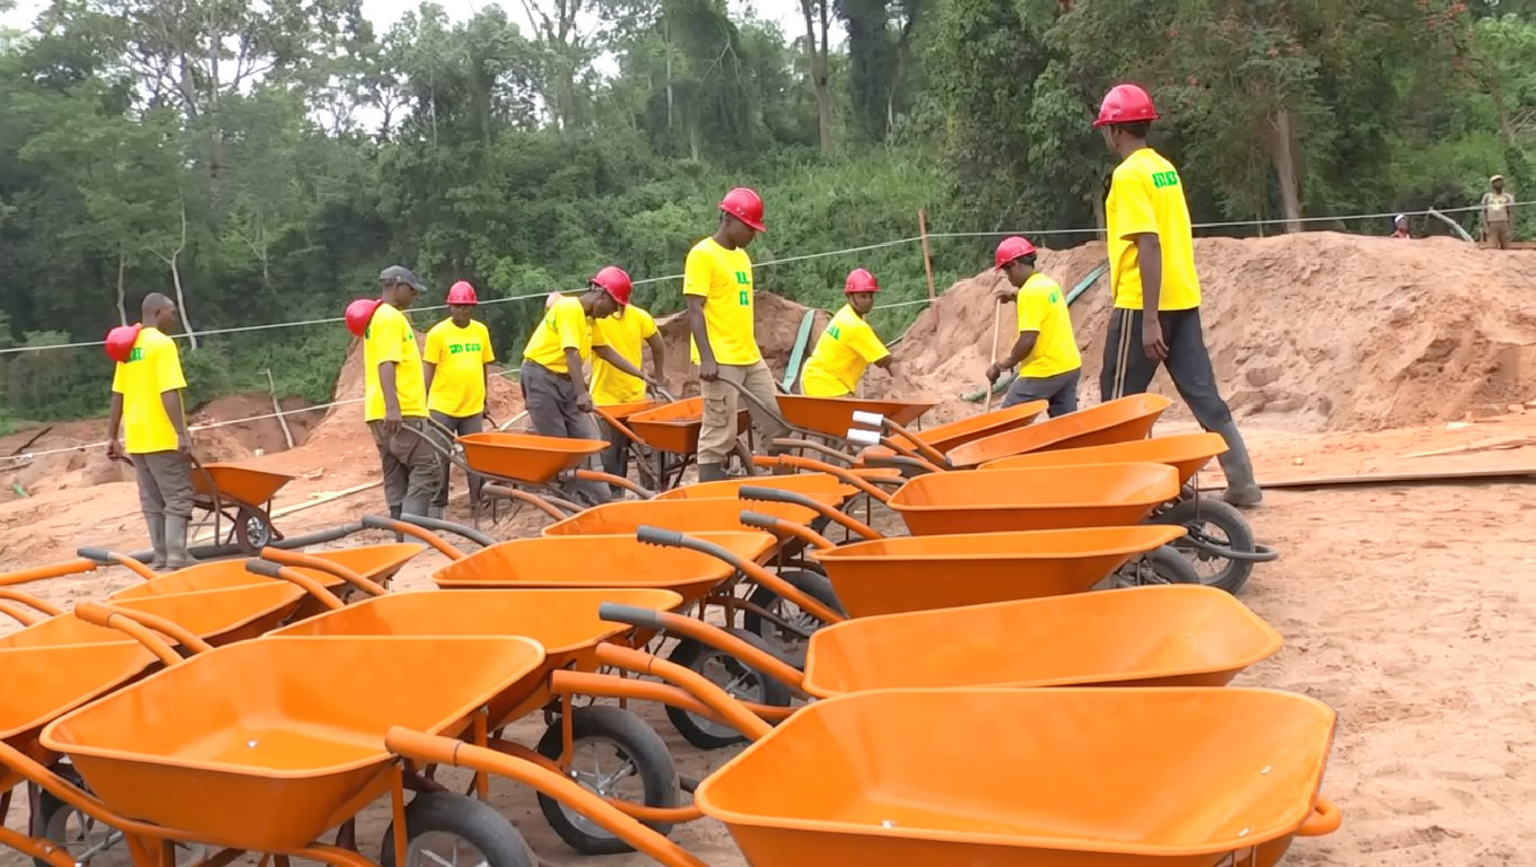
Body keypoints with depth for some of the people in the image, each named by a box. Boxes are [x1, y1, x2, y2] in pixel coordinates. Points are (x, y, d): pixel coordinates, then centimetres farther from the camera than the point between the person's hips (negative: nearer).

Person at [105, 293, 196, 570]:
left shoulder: (128, 348, 13)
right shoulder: (162, 344, -11)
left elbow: (118, 396, 13)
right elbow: (169, 393, -20)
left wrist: (112, 437, 16)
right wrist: (182, 434, -23)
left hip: (136, 438, 7)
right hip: (162, 436, -7)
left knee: (152, 500, 11)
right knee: (178, 497, -3)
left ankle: (161, 557, 13)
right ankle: (176, 557, -9)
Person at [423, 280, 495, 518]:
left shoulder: (481, 331, 5)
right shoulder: (438, 333, -6)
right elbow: (428, 370, -3)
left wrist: (484, 400, 15)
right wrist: (423, 404, -3)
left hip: (473, 407, 3)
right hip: (442, 407, -3)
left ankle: (480, 501, 18)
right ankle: (436, 505, 13)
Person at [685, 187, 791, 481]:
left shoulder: (742, 256, 17)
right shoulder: (702, 255, -8)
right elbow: (694, 310, -13)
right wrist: (706, 358, -21)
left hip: (751, 358, 8)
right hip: (720, 361, -8)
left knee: (777, 427, 9)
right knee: (719, 435, -6)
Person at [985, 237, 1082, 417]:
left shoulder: (1029, 292, -17)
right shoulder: (1050, 284, 11)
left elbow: (1027, 340, -22)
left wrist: (1001, 365, -12)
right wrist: (1016, 296, 25)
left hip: (1044, 371, -9)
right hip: (1069, 366, 9)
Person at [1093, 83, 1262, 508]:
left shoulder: (1128, 174, -12)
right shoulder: (1164, 168, 14)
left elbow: (1149, 245, -21)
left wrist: (1149, 319, -23)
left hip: (1144, 304, -8)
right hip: (1182, 297, 8)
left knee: (1120, 399, 2)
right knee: (1203, 394, 8)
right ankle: (1242, 483, 8)